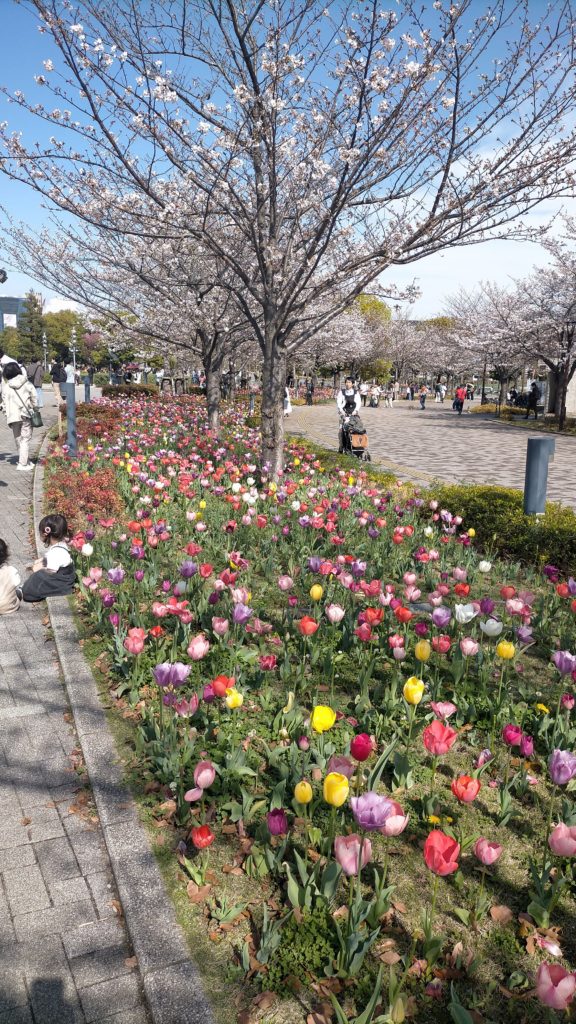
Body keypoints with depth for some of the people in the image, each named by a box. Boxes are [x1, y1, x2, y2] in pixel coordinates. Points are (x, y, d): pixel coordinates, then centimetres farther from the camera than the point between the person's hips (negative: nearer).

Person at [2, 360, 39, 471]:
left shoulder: (6, 387, 0)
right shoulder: (27, 384, -1)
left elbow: (5, 403, 2)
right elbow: (34, 399, 0)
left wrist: (7, 416, 10)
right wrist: (35, 409, 14)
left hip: (13, 416, 2)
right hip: (26, 415, -1)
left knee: (18, 439, 16)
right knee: (25, 439, 2)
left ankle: (23, 461, 26)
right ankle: (23, 463, -5)